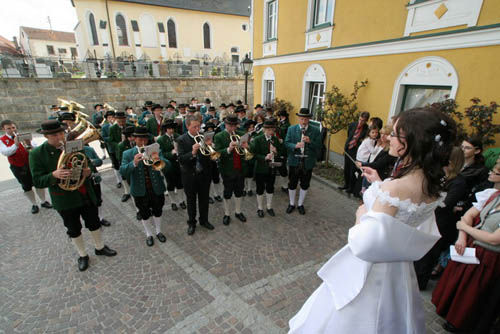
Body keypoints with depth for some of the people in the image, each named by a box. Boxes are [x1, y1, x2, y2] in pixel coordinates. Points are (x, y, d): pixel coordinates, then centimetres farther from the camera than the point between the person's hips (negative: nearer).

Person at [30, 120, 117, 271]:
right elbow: (38, 182, -12)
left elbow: (89, 165, 9)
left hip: (86, 195, 3)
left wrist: (88, 171, -14)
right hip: (65, 201, -2)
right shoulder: (37, 154, -12)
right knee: (74, 230, 16)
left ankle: (100, 247, 40)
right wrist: (54, 175, -32)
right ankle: (82, 255, 37)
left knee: (94, 223, 17)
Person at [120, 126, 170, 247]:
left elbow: (168, 165, -15)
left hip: (156, 189, 1)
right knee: (145, 214, 16)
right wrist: (134, 163, -35)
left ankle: (158, 231, 40)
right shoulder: (128, 154, -4)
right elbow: (122, 172, -17)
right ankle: (148, 235, 38)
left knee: (157, 212, 17)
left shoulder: (155, 151, -3)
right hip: (140, 191, -1)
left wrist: (158, 159, -36)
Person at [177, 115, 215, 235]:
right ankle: (191, 223, 33)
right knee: (191, 200, 14)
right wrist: (192, 152, -33)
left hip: (204, 174, 2)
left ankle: (204, 220, 37)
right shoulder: (182, 140, -10)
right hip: (189, 175, -2)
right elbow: (181, 159, -17)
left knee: (204, 198, 16)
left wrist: (209, 146, -21)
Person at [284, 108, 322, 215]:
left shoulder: (315, 131, -2)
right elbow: (286, 143, -6)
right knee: (292, 184, 12)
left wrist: (310, 141, -24)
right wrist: (295, 146, -26)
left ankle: (300, 204, 34)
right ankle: (291, 204, 33)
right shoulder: (291, 129, 0)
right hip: (294, 161, 0)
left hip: (308, 162, 0)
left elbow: (319, 147, -6)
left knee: (305, 185, 13)